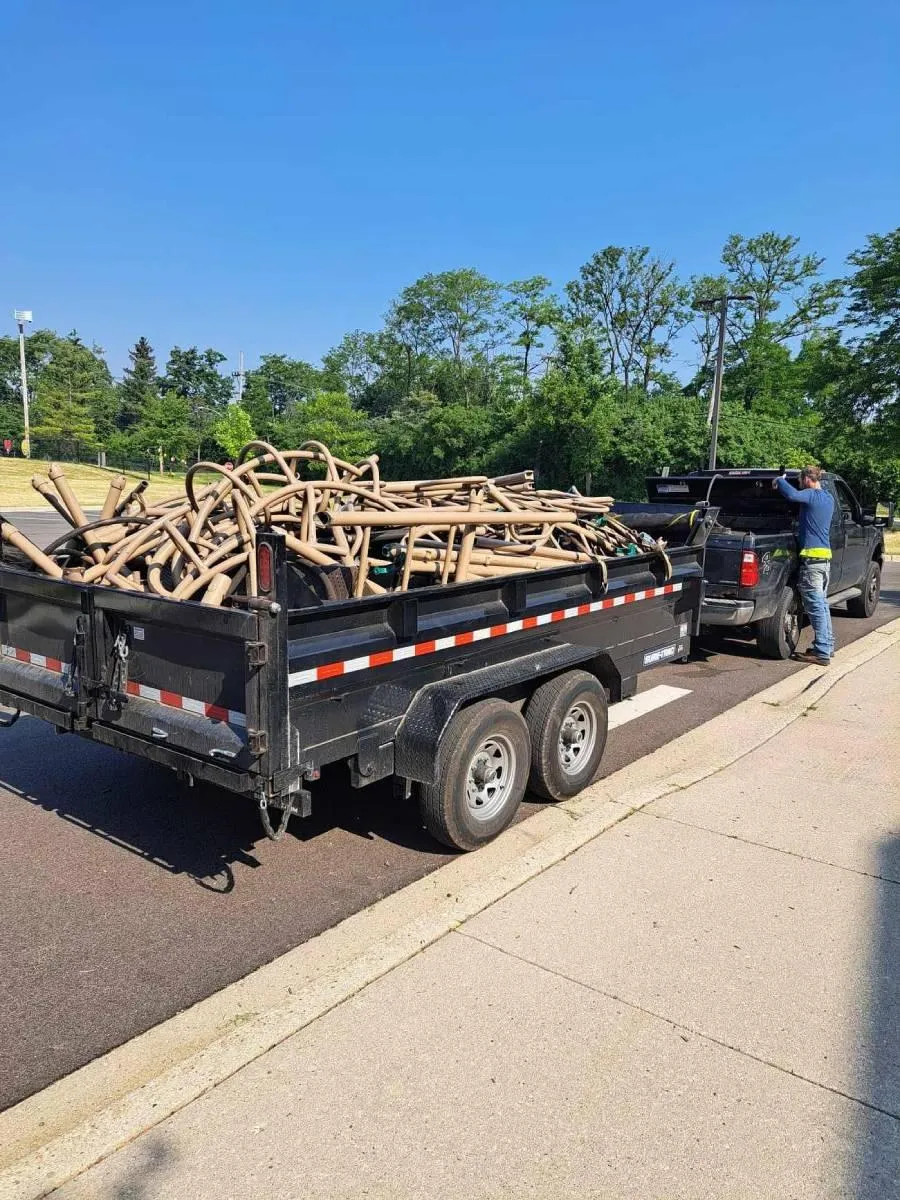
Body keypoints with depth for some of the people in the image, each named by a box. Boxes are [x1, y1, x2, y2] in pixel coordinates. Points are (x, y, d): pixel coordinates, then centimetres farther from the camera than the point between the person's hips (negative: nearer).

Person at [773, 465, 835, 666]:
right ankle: (827, 645, 26)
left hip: (812, 556, -9)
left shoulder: (812, 495, -10)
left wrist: (779, 480, -12)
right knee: (822, 603, 18)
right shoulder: (829, 498, 17)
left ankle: (822, 653, -4)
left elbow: (792, 495, -29)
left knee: (816, 606, -6)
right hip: (826, 556, 9)